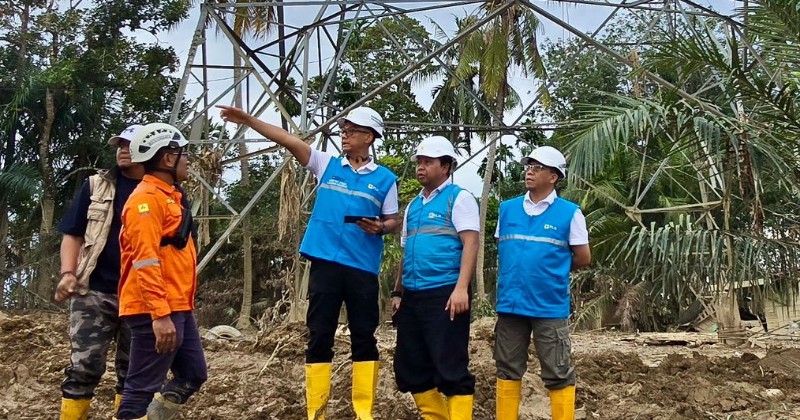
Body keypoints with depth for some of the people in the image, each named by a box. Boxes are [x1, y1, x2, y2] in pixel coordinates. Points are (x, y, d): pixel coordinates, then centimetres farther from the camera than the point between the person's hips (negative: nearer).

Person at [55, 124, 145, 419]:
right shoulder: (96, 186, 7)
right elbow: (73, 234, 7)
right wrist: (67, 273, -9)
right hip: (94, 292, -1)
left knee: (132, 372, 9)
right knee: (84, 367, -5)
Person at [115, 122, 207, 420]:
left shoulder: (168, 196, 19)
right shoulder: (146, 198, -13)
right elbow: (145, 261, -22)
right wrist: (160, 314, -27)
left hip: (177, 308, 10)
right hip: (156, 312, -10)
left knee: (193, 374, 15)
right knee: (143, 387, -6)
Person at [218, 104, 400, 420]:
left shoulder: (384, 179, 5)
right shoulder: (327, 164, 8)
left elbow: (393, 220, 10)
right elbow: (289, 140, 0)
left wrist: (380, 228, -13)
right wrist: (248, 120, -7)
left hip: (363, 267, -1)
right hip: (325, 262, 1)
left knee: (364, 338, 4)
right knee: (319, 337, 3)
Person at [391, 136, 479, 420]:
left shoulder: (459, 198, -1)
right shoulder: (413, 206, 20)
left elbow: (470, 243, -11)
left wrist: (461, 288, -21)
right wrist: (398, 292, 17)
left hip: (444, 295, -8)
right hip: (412, 297, 8)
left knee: (450, 368, -7)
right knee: (410, 368, 10)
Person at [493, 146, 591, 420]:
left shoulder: (570, 213, -4)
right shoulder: (507, 208, 7)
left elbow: (583, 259, 1)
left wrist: (553, 269, 10)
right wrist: (517, 271, 9)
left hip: (549, 306, -4)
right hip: (510, 303, 4)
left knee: (558, 374, 2)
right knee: (508, 370, 12)